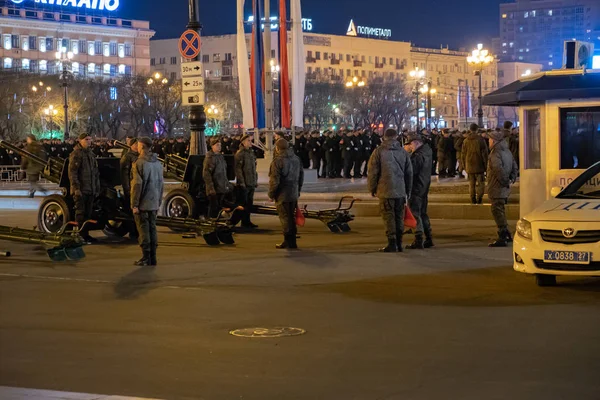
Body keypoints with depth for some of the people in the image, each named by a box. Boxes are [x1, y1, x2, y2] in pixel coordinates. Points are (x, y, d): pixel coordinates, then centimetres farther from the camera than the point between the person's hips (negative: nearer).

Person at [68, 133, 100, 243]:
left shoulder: (91, 154, 17)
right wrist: (76, 188, -20)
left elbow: (96, 173, 22)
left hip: (90, 190, 8)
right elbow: (72, 172, -14)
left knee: (88, 213, 11)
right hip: (80, 190, -8)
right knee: (80, 213, -5)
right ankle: (80, 235, 0)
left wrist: (97, 188, 17)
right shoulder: (76, 154, -8)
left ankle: (86, 235, 18)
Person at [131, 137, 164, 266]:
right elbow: (161, 183, 13)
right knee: (152, 229, 11)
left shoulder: (139, 163, -13)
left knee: (143, 229, -2)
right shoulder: (158, 163, 10)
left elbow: (137, 185, -17)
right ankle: (153, 257, 13)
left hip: (142, 203, -7)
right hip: (154, 203, 7)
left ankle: (146, 258, -1)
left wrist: (134, 204, -14)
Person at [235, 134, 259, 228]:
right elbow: (238, 169, -14)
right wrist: (242, 182, -18)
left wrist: (256, 180, 16)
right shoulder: (240, 153, -11)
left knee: (250, 203, 11)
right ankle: (244, 222, 5)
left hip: (252, 183, 8)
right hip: (244, 183, -8)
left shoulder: (251, 152, 14)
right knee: (244, 203, -1)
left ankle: (247, 221, 19)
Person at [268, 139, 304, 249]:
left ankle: (289, 241, 1)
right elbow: (301, 176, 17)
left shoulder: (277, 160, -16)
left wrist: (271, 194, -6)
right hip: (294, 193, 7)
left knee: (285, 217, -1)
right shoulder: (296, 159, 9)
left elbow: (274, 180, -17)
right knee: (291, 217, 14)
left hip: (282, 194, -7)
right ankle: (292, 241, 19)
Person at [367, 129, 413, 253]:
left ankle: (392, 243, -6)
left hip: (385, 190, -4)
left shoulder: (379, 151, -4)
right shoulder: (403, 152, 7)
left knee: (389, 217, -2)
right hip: (401, 191, 4)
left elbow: (373, 172, -5)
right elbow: (409, 173, 12)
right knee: (399, 217, 11)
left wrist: (372, 188, 8)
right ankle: (399, 243, 15)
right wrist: (408, 191, 21)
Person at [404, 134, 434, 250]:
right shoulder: (427, 152, 8)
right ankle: (428, 239, 21)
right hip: (424, 187, 10)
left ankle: (418, 241, -5)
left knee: (415, 214, -4)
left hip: (416, 189, -10)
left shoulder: (418, 156, -22)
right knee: (423, 214, 17)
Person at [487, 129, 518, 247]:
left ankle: (502, 238, -9)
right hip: (505, 189, 10)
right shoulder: (507, 152, 14)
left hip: (497, 188, -10)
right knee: (500, 211, 21)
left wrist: (505, 181, -18)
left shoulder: (495, 154, -17)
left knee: (497, 211, -7)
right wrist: (511, 179, 10)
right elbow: (515, 168, 18)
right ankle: (506, 234, 28)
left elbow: (499, 169, -29)